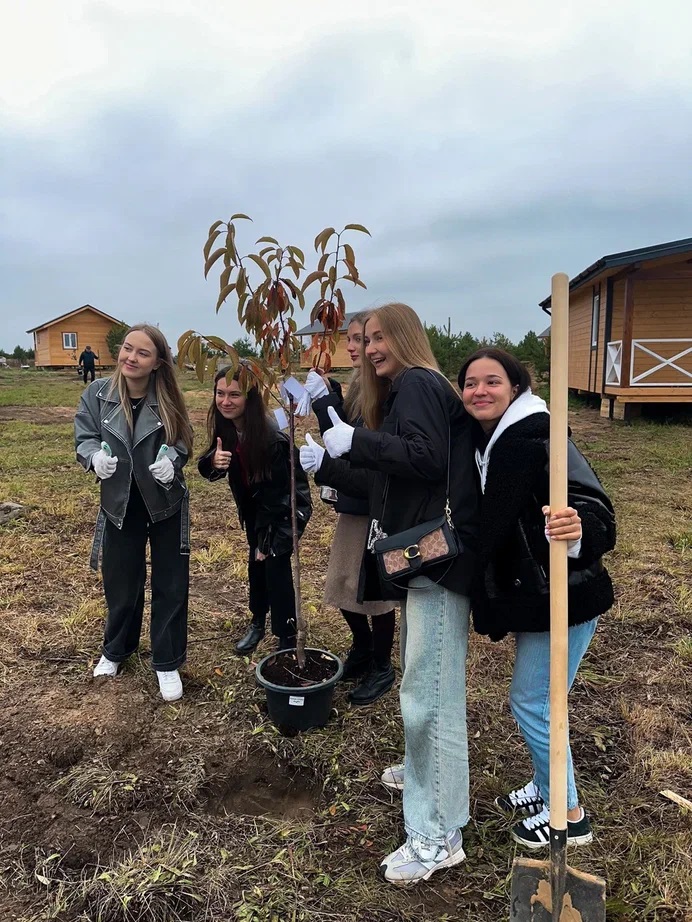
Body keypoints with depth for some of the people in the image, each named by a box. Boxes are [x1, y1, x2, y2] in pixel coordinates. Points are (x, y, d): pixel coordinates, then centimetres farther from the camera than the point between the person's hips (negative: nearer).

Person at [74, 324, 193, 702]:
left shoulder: (168, 401, -12)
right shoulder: (97, 394, -10)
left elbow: (182, 444, -3)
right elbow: (84, 438, -4)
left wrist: (170, 461, -26)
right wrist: (95, 456, -26)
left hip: (166, 504, -1)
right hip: (119, 503, 1)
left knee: (169, 585, 6)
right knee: (121, 583, 16)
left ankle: (167, 662, 24)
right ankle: (115, 650, 43)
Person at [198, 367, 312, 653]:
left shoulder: (272, 436, -33)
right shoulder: (224, 427, -13)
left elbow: (280, 490, -27)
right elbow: (208, 469, -5)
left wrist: (269, 540, -24)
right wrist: (213, 461, -30)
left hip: (286, 506, -6)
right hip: (254, 506, 6)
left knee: (275, 564, -10)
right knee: (256, 561, 16)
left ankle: (288, 639, 5)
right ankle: (258, 622, 37)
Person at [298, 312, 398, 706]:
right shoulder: (358, 385, 9)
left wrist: (326, 458, -32)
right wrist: (324, 398, -9)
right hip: (354, 500, 9)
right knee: (342, 581, 16)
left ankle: (382, 667, 27)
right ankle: (363, 650, 39)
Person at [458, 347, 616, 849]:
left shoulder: (535, 437, -23)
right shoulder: (488, 441, 4)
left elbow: (594, 506, -29)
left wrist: (577, 529, -49)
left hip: (560, 595, -9)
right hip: (531, 590, 9)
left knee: (533, 702, 4)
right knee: (534, 698, 22)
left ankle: (568, 813, 27)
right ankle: (547, 785, 44)